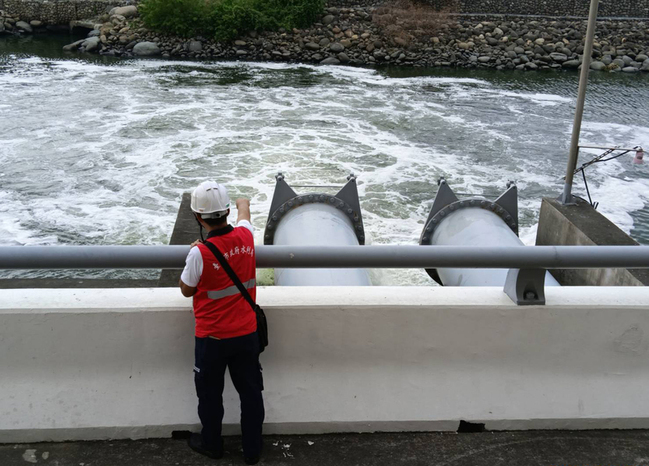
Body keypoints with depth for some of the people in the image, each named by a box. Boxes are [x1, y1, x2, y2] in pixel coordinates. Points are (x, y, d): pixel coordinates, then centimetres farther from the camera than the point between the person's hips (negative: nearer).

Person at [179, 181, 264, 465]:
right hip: (247, 334, 4)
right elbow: (244, 212, 16)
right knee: (250, 392, 16)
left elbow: (187, 290, -5)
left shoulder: (200, 253, -23)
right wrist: (243, 203, 38)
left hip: (212, 338, -3)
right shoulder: (245, 236, -10)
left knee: (210, 394, 18)